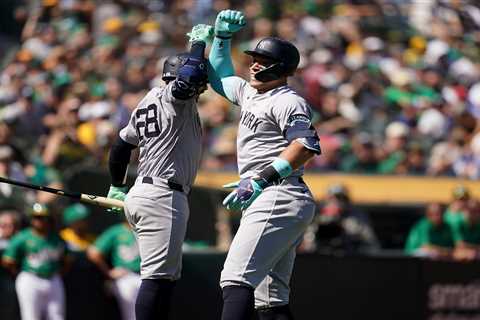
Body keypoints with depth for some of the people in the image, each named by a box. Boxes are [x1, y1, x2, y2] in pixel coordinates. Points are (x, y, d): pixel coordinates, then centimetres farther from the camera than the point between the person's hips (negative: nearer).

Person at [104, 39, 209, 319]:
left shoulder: (149, 101, 20)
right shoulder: (173, 96, -7)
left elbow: (121, 146, 24)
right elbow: (188, 77, -29)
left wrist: (117, 187, 34)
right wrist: (199, 44, -12)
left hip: (141, 193, 10)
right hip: (163, 196, -10)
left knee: (167, 275, 12)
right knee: (159, 276, -15)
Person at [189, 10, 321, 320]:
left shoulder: (288, 100, -6)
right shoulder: (250, 93, 22)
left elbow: (307, 145, -19)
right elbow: (219, 77, 40)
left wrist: (261, 180, -23)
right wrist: (221, 36, 26)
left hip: (278, 198, -11)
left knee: (237, 277, -23)